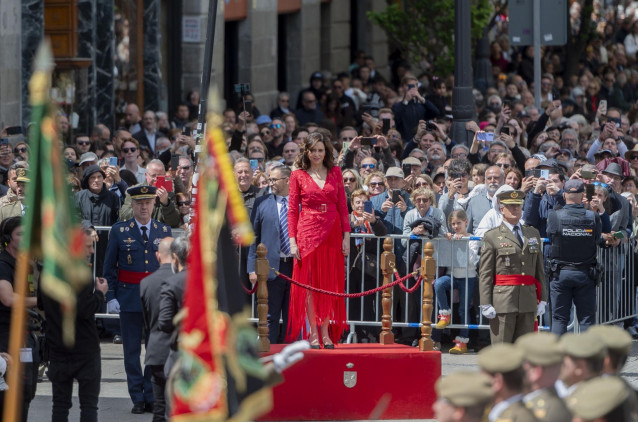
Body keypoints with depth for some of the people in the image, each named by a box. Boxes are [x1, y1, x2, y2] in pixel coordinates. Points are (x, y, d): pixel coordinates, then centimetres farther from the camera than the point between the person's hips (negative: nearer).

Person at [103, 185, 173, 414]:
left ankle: (152, 397, 11)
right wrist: (110, 296, -5)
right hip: (130, 298, -1)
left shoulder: (164, 231, 7)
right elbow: (109, 267, 3)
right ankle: (137, 398, 10)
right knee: (132, 351, 2)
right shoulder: (119, 231, 2)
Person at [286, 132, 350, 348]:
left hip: (332, 233, 2)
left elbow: (342, 206, 9)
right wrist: (292, 240, -6)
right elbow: (292, 210, 2)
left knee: (329, 283, 2)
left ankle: (326, 333, 7)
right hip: (308, 231, -2)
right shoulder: (298, 175, 3)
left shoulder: (335, 172, 9)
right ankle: (313, 334, 2)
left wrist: (346, 235, 1)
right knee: (309, 283, -1)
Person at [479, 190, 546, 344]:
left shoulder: (533, 234, 17)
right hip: (503, 301, -5)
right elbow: (485, 274, -3)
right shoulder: (492, 237, 2)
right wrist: (486, 304, -10)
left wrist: (542, 299, 11)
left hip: (528, 302, 5)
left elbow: (539, 269, 18)